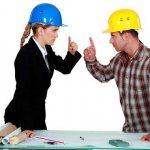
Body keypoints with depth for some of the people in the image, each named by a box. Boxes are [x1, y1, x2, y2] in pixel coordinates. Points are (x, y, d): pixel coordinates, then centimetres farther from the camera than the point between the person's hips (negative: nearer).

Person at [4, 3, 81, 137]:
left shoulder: (47, 50, 1)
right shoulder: (26, 54, -22)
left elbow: (64, 68, 14)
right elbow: (23, 93, -23)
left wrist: (72, 53, -7)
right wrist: (26, 127, -24)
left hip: (38, 115, 8)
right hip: (19, 118, -8)